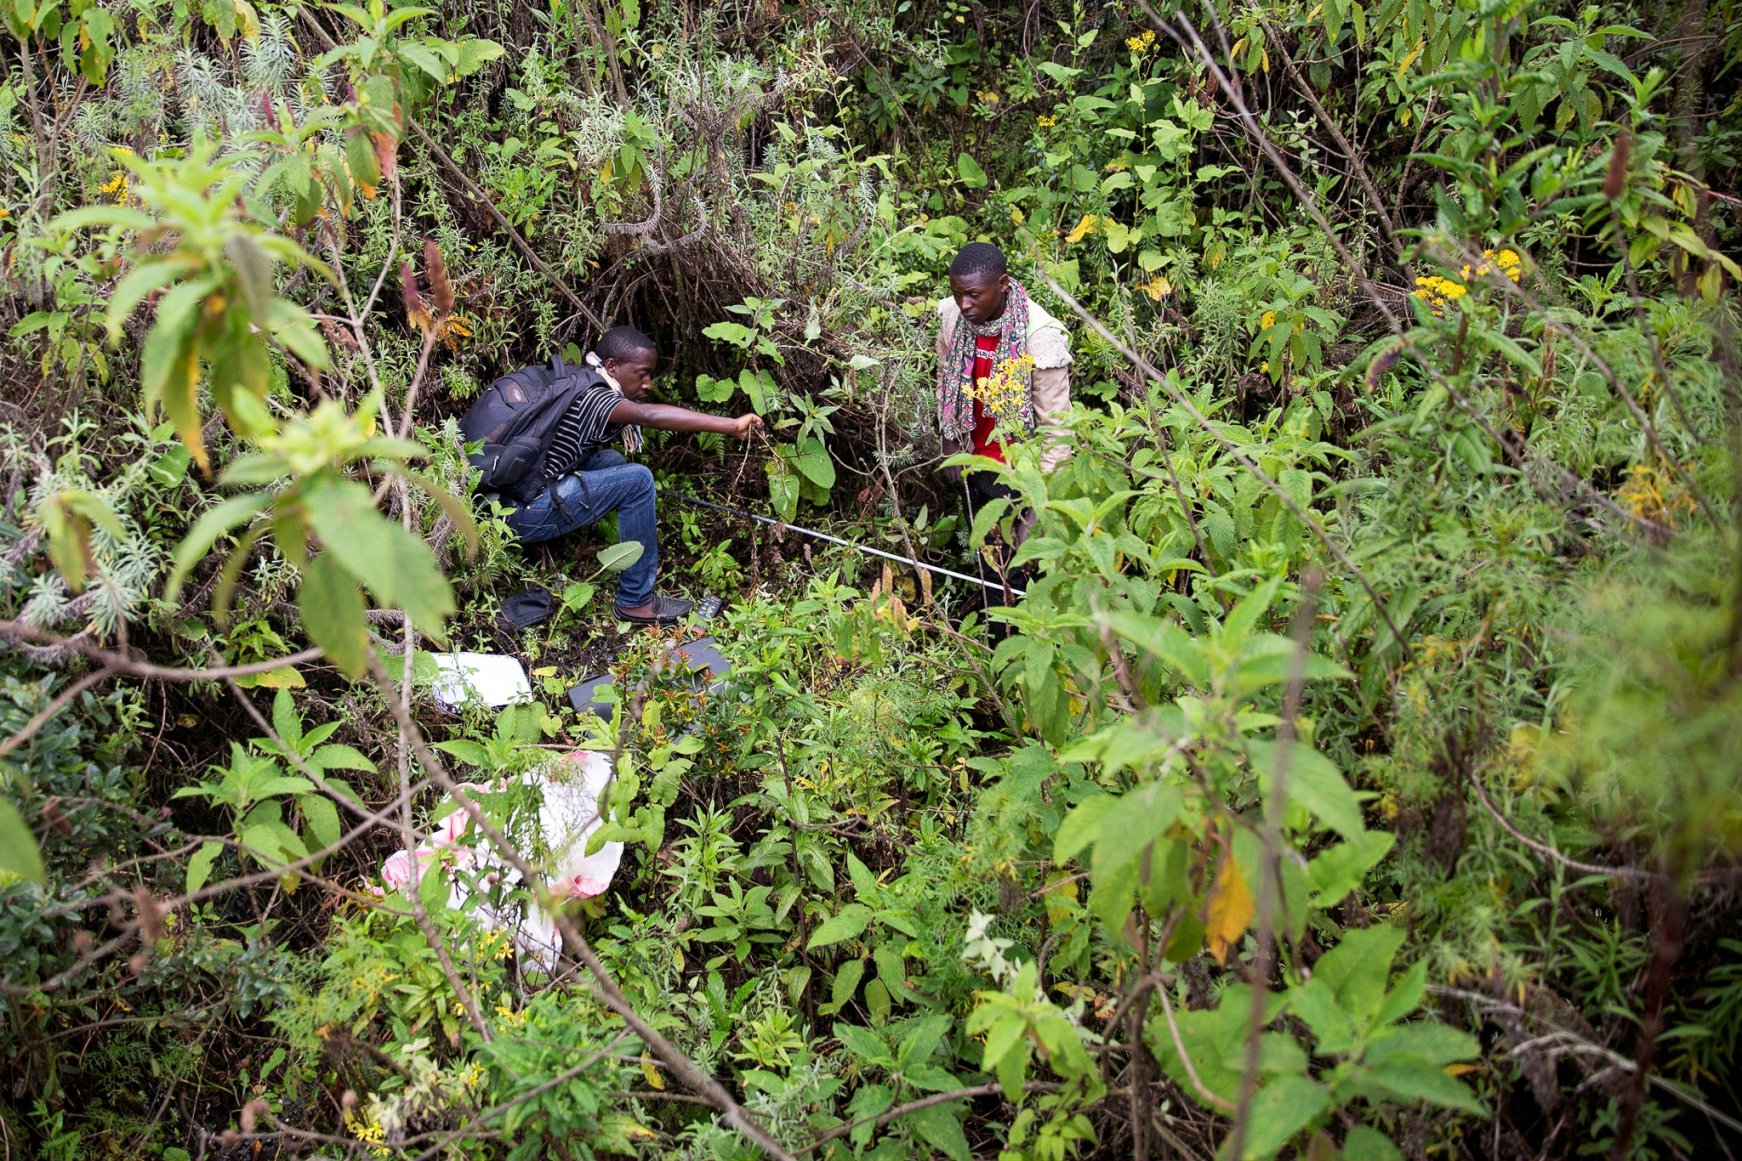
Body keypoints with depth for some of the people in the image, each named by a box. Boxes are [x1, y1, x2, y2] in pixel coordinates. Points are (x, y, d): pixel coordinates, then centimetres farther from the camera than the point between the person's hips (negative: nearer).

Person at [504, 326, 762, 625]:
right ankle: (636, 602, -5)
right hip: (522, 514, -10)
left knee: (611, 460, 17)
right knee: (638, 480, -12)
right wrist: (731, 425, -36)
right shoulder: (593, 398, -16)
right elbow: (651, 415, -34)